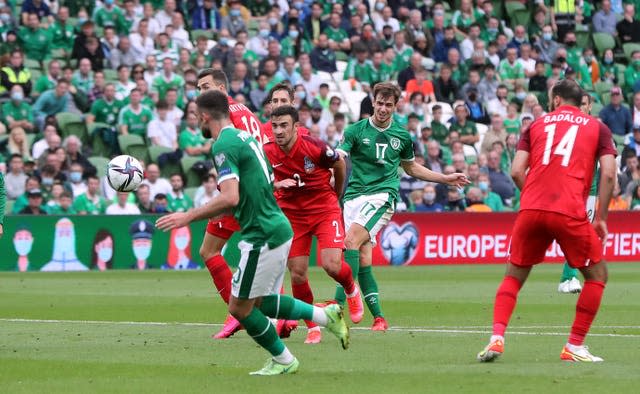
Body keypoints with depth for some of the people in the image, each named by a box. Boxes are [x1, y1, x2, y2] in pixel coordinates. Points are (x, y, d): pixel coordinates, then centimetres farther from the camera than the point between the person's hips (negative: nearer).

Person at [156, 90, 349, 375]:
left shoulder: (224, 145, -15)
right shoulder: (245, 137, 14)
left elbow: (230, 199, -26)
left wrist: (188, 217, -19)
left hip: (262, 236, -10)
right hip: (278, 229, 10)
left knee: (239, 307, 3)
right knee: (260, 302, 20)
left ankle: (283, 360, 13)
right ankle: (326, 315, 16)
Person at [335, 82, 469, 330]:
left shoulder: (402, 136, 13)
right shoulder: (356, 131, 5)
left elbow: (411, 168, 30)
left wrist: (446, 178, 30)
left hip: (382, 195, -1)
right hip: (354, 195, 1)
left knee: (352, 240, -26)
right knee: (363, 260, -5)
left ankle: (338, 303, -31)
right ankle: (378, 317, 6)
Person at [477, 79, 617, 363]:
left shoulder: (537, 125, 20)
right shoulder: (597, 128, 16)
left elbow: (516, 171, 9)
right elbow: (609, 174, 2)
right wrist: (601, 218, 8)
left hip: (531, 211, 2)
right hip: (570, 212, -2)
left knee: (514, 276, 18)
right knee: (596, 275, 16)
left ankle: (496, 338, -2)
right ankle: (574, 347, 10)